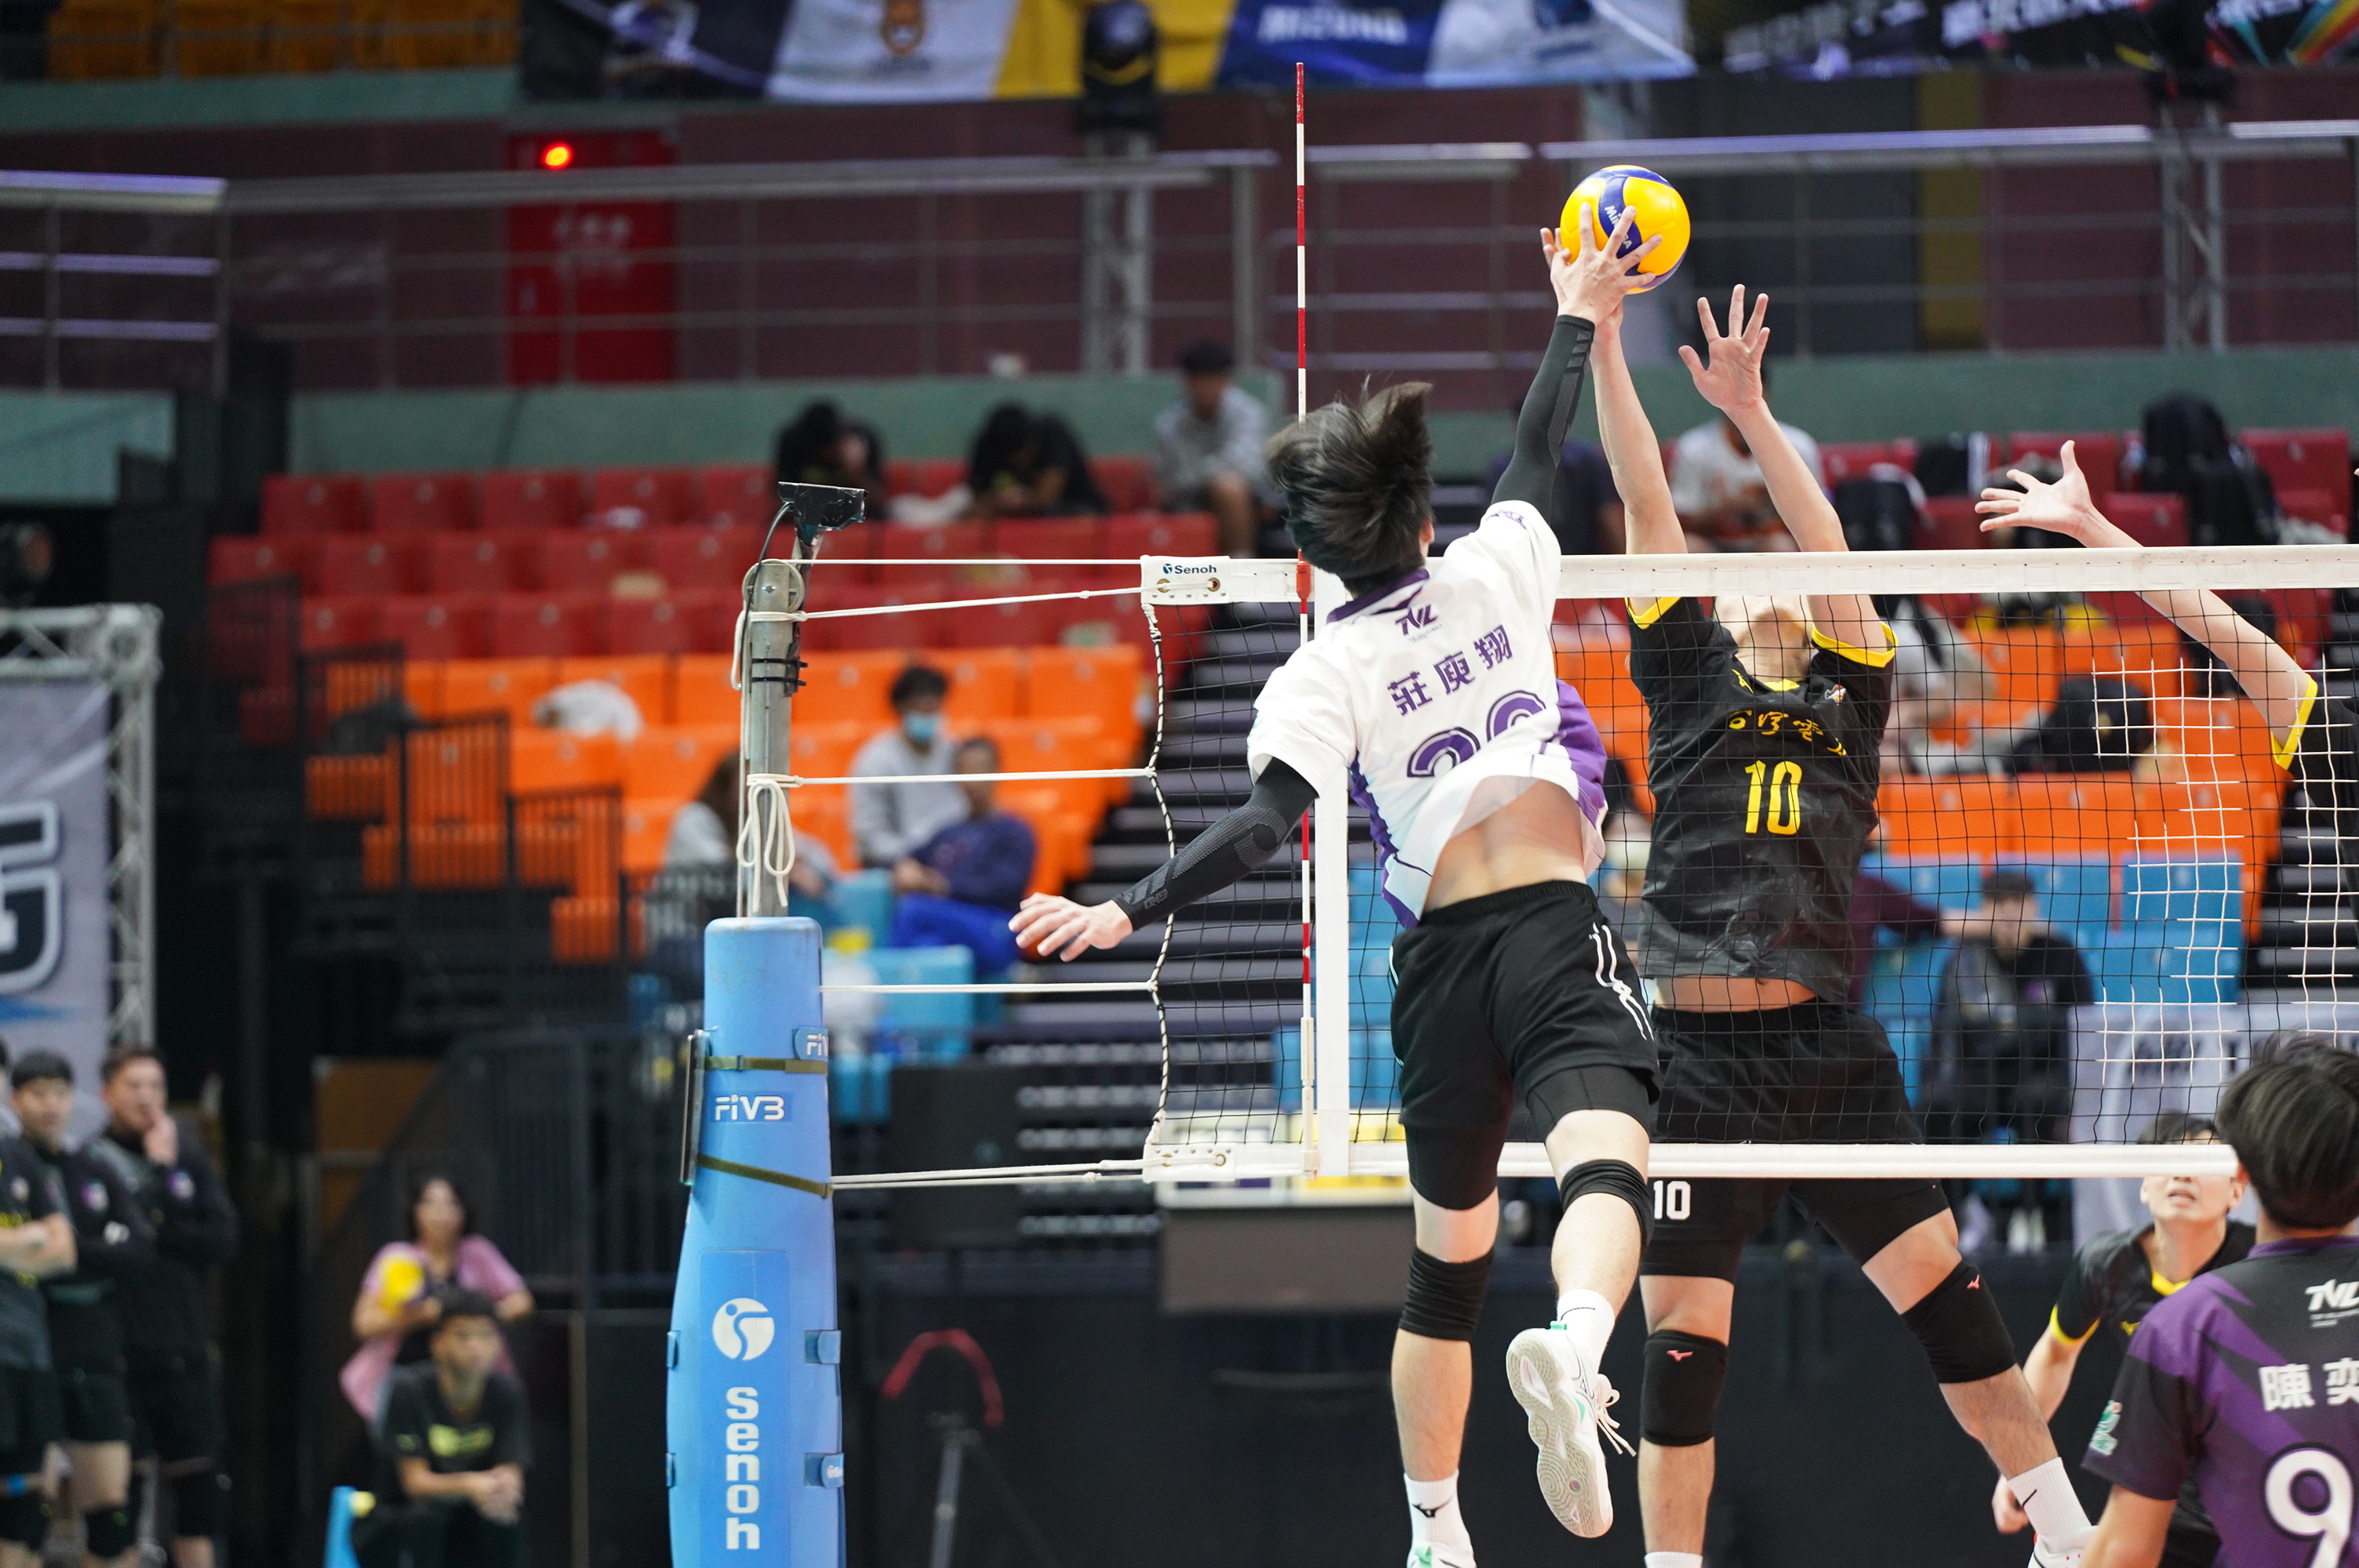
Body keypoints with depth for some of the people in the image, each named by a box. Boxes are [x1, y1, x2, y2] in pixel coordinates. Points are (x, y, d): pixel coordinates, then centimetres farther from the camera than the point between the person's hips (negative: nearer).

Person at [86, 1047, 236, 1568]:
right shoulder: (92, 1160, -5)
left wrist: (155, 1232, -11)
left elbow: (224, 1238, 1)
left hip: (184, 1349, 5)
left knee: (200, 1483, 7)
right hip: (123, 1350, -5)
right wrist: (159, 1170, -12)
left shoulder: (188, 1153, 9)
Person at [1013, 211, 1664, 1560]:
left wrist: (1128, 915, -15)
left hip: (1442, 964, 1)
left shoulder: (1325, 672, 1)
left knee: (1449, 1255, 16)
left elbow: (1267, 825, -14)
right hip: (1557, 937, -1)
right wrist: (1577, 319, 41)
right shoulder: (1497, 572, 7)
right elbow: (1538, 457, 26)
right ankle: (1575, 1347, -57)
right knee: (1606, 1166, -24)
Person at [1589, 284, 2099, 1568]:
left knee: (1944, 1293, -1)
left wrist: (1748, 411, 1)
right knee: (1682, 1342, -2)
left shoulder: (1847, 699, 15)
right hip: (1698, 1061, -1)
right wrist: (1599, 341, 6)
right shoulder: (1690, 681, 13)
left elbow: (1828, 544, 7)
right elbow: (1648, 509, 9)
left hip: (1828, 1052, 1)